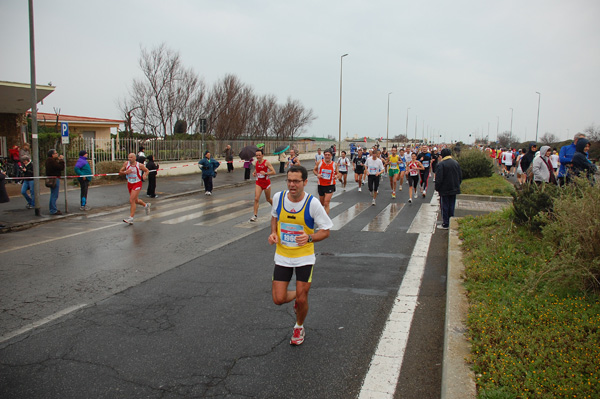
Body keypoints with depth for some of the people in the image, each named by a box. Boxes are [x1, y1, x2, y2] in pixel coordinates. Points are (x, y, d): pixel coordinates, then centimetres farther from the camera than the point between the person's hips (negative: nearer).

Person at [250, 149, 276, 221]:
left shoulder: (266, 162, -13)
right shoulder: (256, 162, 3)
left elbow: (273, 172, -16)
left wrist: (265, 173, -27)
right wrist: (254, 173, 3)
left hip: (266, 183, -3)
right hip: (258, 183, 3)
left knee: (268, 199, 13)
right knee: (256, 198, -11)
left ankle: (273, 205, 47)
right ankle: (255, 215, -10)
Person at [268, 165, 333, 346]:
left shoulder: (313, 203, -17)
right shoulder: (278, 197, -7)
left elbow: (325, 231, -9)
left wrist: (309, 238, -28)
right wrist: (273, 233, -4)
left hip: (305, 257, -3)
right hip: (282, 255, 3)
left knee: (302, 300, 1)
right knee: (278, 299, -2)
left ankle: (299, 327, 35)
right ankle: (296, 296, 36)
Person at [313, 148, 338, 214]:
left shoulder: (334, 164, -4)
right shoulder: (319, 163, -4)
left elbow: (337, 173, 9)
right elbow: (314, 170, 9)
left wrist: (336, 176, -14)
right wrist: (317, 174, -12)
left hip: (330, 186, -2)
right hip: (321, 185, 3)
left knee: (326, 204, -11)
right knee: (322, 203, 19)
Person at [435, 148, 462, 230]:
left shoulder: (441, 164, -15)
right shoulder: (456, 163, 4)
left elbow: (438, 178, -16)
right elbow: (460, 176, 10)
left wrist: (437, 188, -4)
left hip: (444, 190, -5)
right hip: (454, 189, 6)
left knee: (445, 207, 2)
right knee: (451, 206, 13)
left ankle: (445, 224, 5)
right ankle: (451, 223, 18)